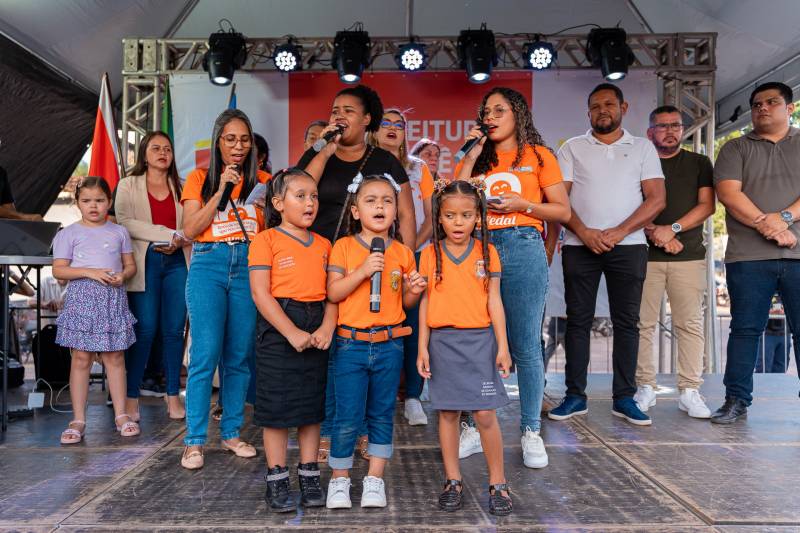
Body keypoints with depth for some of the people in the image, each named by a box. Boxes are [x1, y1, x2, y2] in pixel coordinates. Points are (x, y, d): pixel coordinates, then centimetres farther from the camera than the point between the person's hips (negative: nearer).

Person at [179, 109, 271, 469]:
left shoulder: (261, 180, 11)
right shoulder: (199, 179, 9)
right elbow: (190, 231, -1)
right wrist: (221, 190, -6)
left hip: (249, 266, 2)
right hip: (209, 265, -1)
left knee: (239, 356, 5)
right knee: (206, 354, -7)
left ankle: (231, 433, 18)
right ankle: (194, 441, 4)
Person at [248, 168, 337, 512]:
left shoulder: (323, 244, 11)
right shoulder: (266, 240, -5)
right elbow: (261, 293, -12)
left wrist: (327, 328, -10)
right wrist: (292, 333, -17)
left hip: (316, 331, 5)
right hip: (278, 330, -5)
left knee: (312, 405, 11)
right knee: (277, 407, 3)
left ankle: (309, 478, 23)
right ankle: (277, 481, 18)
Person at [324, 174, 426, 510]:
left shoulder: (402, 253, 6)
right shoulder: (344, 246, -1)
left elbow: (405, 302, 11)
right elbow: (333, 293, -8)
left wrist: (414, 290, -10)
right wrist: (363, 270, -19)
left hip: (389, 344, 3)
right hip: (351, 343, -2)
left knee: (382, 416, 11)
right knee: (347, 417, 3)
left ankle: (375, 480, 25)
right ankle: (339, 480, 22)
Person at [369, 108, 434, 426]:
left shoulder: (419, 169, 14)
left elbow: (431, 216, 9)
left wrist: (413, 246, -8)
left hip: (415, 255, 1)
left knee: (413, 323, -5)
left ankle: (413, 397, 2)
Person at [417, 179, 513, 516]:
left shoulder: (487, 252, 2)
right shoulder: (430, 254, 3)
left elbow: (494, 301, 2)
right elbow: (425, 302, 4)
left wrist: (502, 345, -1)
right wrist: (423, 347, 1)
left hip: (479, 340, -1)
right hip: (442, 341, 1)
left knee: (484, 413, -2)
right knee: (447, 412, 8)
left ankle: (498, 484, 14)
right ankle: (453, 482, 22)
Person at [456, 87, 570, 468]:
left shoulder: (538, 155, 9)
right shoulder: (476, 159, 17)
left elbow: (563, 211, 6)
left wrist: (522, 203, -8)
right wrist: (471, 156, 2)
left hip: (523, 250, -3)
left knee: (525, 346, -1)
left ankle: (531, 432, 11)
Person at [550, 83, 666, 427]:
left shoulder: (643, 147, 11)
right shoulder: (572, 148, 10)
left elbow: (656, 198, 2)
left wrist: (619, 232, -11)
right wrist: (584, 232, -13)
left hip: (628, 246, 1)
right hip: (580, 245, 0)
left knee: (626, 321, 3)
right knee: (578, 320, 1)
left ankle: (624, 398, 12)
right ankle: (575, 396, 9)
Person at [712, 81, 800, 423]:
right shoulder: (736, 148, 13)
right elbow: (727, 192, -3)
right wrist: (767, 225, -12)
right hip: (749, 255, 0)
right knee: (745, 328, 3)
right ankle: (736, 401, 10)